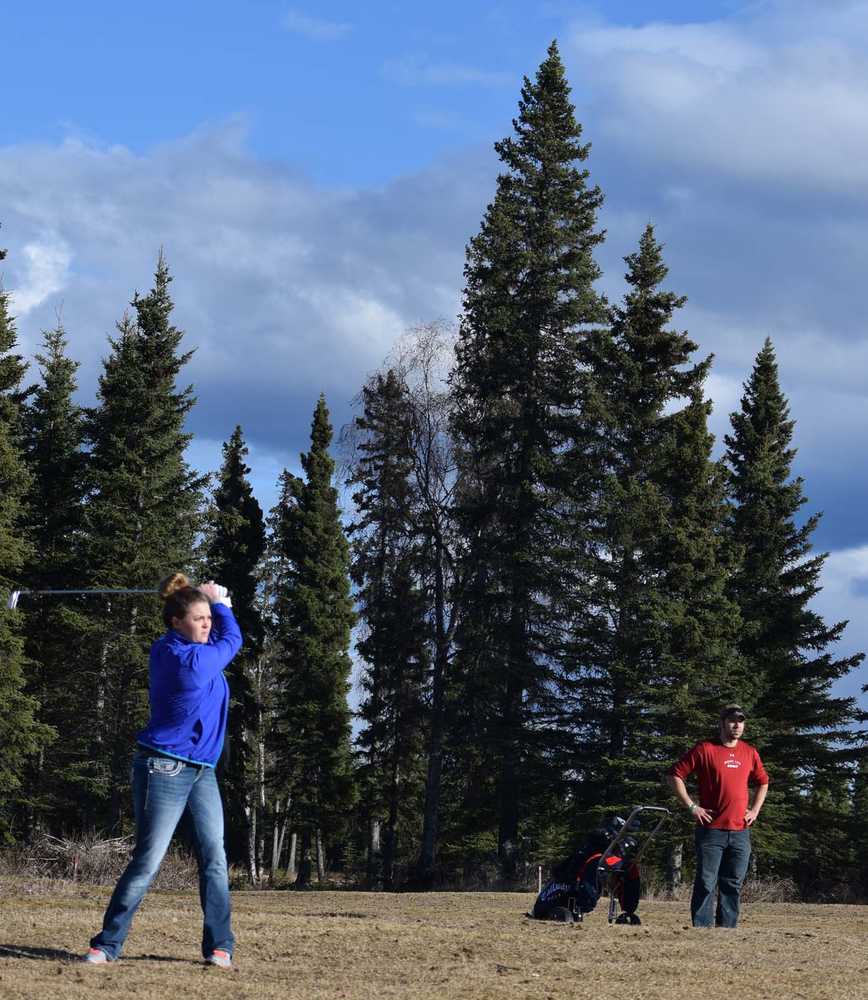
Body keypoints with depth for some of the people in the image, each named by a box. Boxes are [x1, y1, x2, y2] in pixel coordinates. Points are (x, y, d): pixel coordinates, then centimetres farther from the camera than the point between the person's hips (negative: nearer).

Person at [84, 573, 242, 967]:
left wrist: (215, 603, 8)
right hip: (165, 769, -9)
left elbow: (224, 637, 23)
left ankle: (219, 945, 3)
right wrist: (219, 601, 14)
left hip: (201, 771, 9)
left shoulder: (169, 650, 7)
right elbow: (232, 639, -1)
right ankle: (107, 944, 1)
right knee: (147, 861, -6)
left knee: (214, 858, 2)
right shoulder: (192, 661, -19)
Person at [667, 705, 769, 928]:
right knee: (706, 883, -7)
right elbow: (674, 775, -2)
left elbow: (763, 782, 28)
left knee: (733, 885, 6)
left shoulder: (749, 753, 12)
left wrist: (755, 810, 14)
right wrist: (691, 806, -7)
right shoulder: (704, 749, -3)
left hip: (740, 832, 5)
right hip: (711, 829, -5)